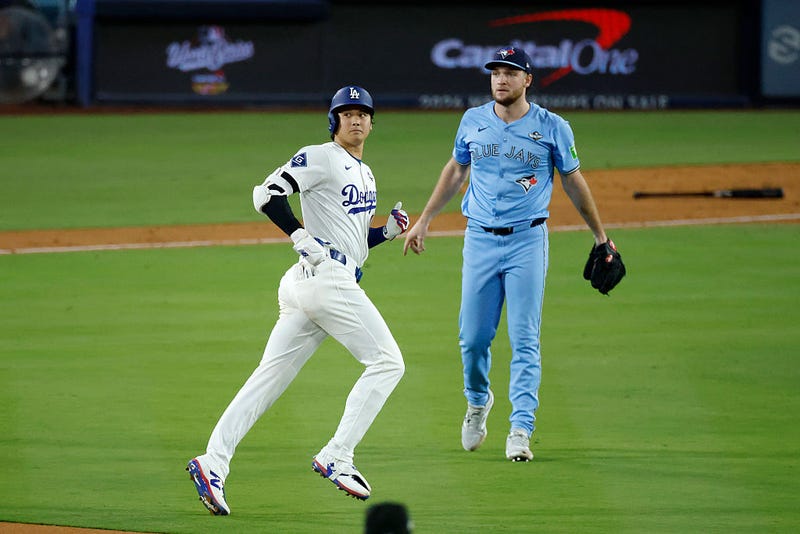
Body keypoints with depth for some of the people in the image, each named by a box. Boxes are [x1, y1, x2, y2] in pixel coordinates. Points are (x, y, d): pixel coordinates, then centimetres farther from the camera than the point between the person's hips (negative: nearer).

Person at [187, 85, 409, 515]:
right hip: (325, 276, -9)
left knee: (269, 377, 0)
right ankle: (335, 458, -11)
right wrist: (301, 236, -19)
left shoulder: (365, 174, 26)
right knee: (386, 362, -7)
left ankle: (213, 463, -8)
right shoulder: (320, 158, -2)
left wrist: (389, 230, 13)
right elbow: (266, 194, -12)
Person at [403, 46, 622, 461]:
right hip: (480, 239, 2)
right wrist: (424, 220, 17)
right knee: (473, 336, 4)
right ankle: (477, 402, 32)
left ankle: (521, 430, -8)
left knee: (524, 340, -7)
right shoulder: (473, 121, 5)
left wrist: (600, 236, 12)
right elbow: (455, 170, 19)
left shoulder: (552, 128, -3)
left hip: (527, 241, -2)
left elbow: (573, 181, 8)